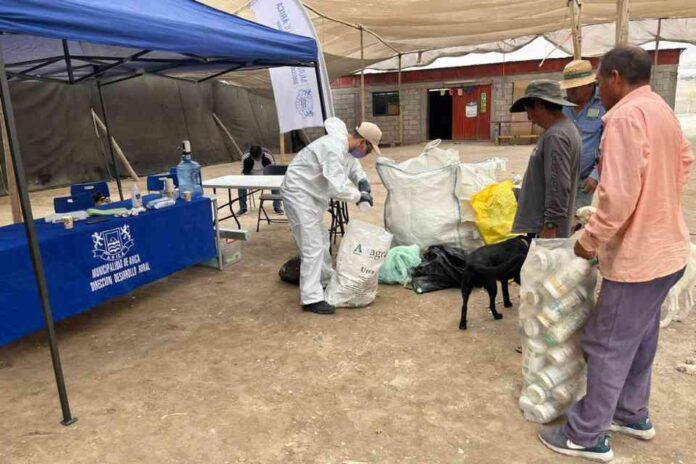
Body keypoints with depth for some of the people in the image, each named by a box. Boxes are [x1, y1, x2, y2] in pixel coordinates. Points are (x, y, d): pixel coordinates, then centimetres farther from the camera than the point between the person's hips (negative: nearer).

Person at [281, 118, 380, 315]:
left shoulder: (345, 146, 4)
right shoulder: (334, 149, -27)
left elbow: (353, 166, 21)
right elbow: (338, 188, -34)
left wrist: (362, 180, -1)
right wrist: (359, 196, -18)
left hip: (312, 194, 11)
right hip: (299, 193, -11)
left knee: (321, 240, 21)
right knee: (313, 246, -12)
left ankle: (327, 280, 38)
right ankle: (312, 299, -7)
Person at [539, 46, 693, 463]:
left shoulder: (626, 116, -21)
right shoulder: (663, 111, 10)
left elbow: (619, 196, -28)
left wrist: (590, 240, -16)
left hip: (637, 255, -10)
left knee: (608, 346, 2)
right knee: (639, 338, 21)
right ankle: (632, 415, 38)